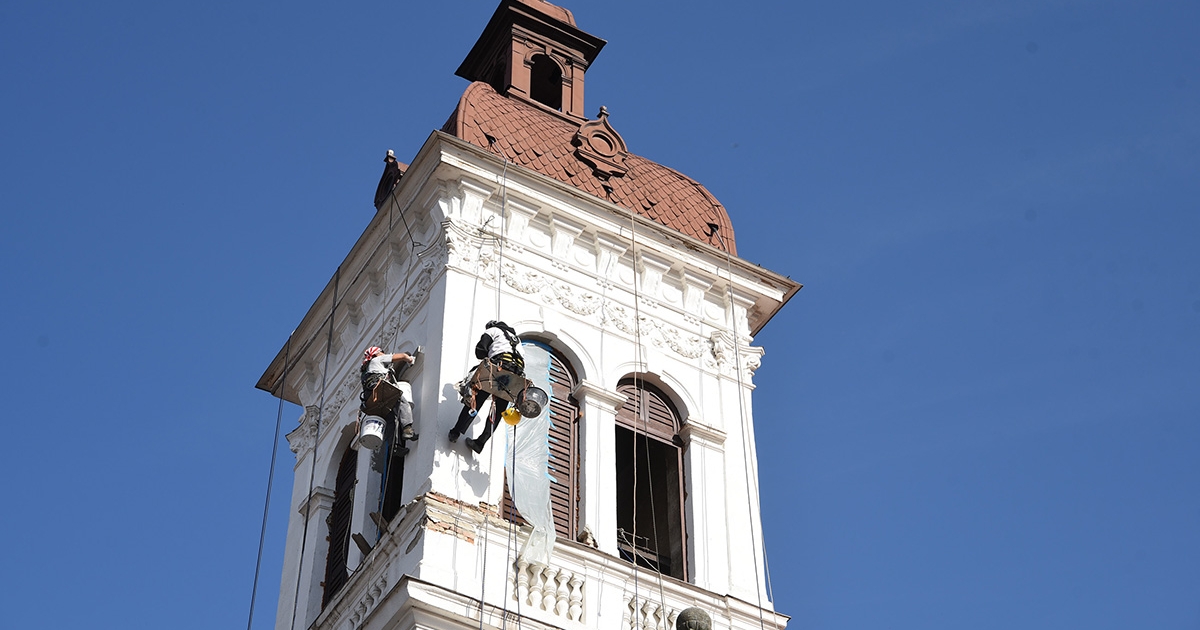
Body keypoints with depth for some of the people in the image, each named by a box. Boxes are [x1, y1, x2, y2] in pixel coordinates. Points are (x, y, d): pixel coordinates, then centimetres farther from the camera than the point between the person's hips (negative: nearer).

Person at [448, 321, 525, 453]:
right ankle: (480, 442, 3)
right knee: (497, 411, 6)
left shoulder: (493, 330, 21)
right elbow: (523, 361, 29)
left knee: (476, 399, 0)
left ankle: (456, 432, -3)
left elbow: (480, 349, 7)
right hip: (518, 371, 5)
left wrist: (486, 358, 25)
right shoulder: (516, 338, 40)